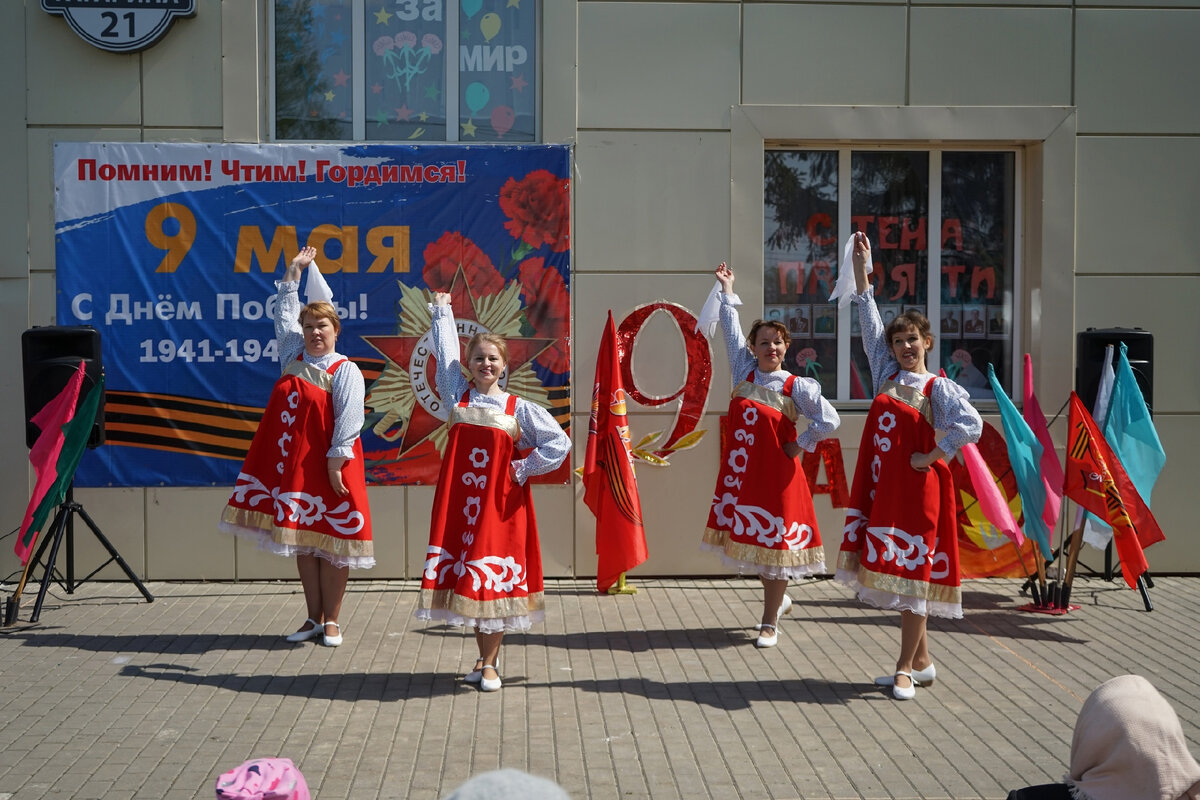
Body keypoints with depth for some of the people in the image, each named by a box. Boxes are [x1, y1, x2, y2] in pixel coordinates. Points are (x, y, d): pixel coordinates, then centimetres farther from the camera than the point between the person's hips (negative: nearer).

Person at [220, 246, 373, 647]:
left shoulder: (345, 370, -6)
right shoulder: (294, 355, 11)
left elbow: (348, 420, -13)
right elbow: (284, 311, 23)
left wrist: (336, 463, -18)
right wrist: (295, 268, 24)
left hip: (326, 463, -6)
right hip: (290, 461, 6)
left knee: (330, 541, 0)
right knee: (302, 540, 9)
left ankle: (331, 620, 10)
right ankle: (314, 619, 18)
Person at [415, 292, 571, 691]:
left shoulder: (519, 408, 2)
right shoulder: (458, 394, 6)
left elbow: (560, 443, 2)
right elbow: (445, 352, 11)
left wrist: (523, 469, -2)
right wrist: (443, 310, 19)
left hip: (500, 500, -2)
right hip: (460, 497, 2)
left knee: (495, 575, -2)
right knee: (463, 571, 3)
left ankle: (490, 662, 10)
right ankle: (484, 655, 19)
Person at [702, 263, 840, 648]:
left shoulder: (797, 386, -6)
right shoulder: (744, 373, 4)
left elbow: (829, 421, -10)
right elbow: (732, 331, 8)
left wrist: (800, 445, -7)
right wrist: (727, 290, 12)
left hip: (776, 473, -4)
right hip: (740, 473, 4)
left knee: (775, 543, 0)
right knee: (748, 538, 9)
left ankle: (770, 623, 11)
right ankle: (779, 598, 35)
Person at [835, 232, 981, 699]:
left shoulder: (939, 388, -5)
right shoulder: (887, 375, 9)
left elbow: (971, 425, -19)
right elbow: (869, 322, 8)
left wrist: (932, 457, -15)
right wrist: (861, 269, 5)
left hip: (917, 485, -5)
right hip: (880, 483, 6)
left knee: (911, 572, -2)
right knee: (893, 571, 9)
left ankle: (905, 670, 6)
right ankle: (922, 661, 22)